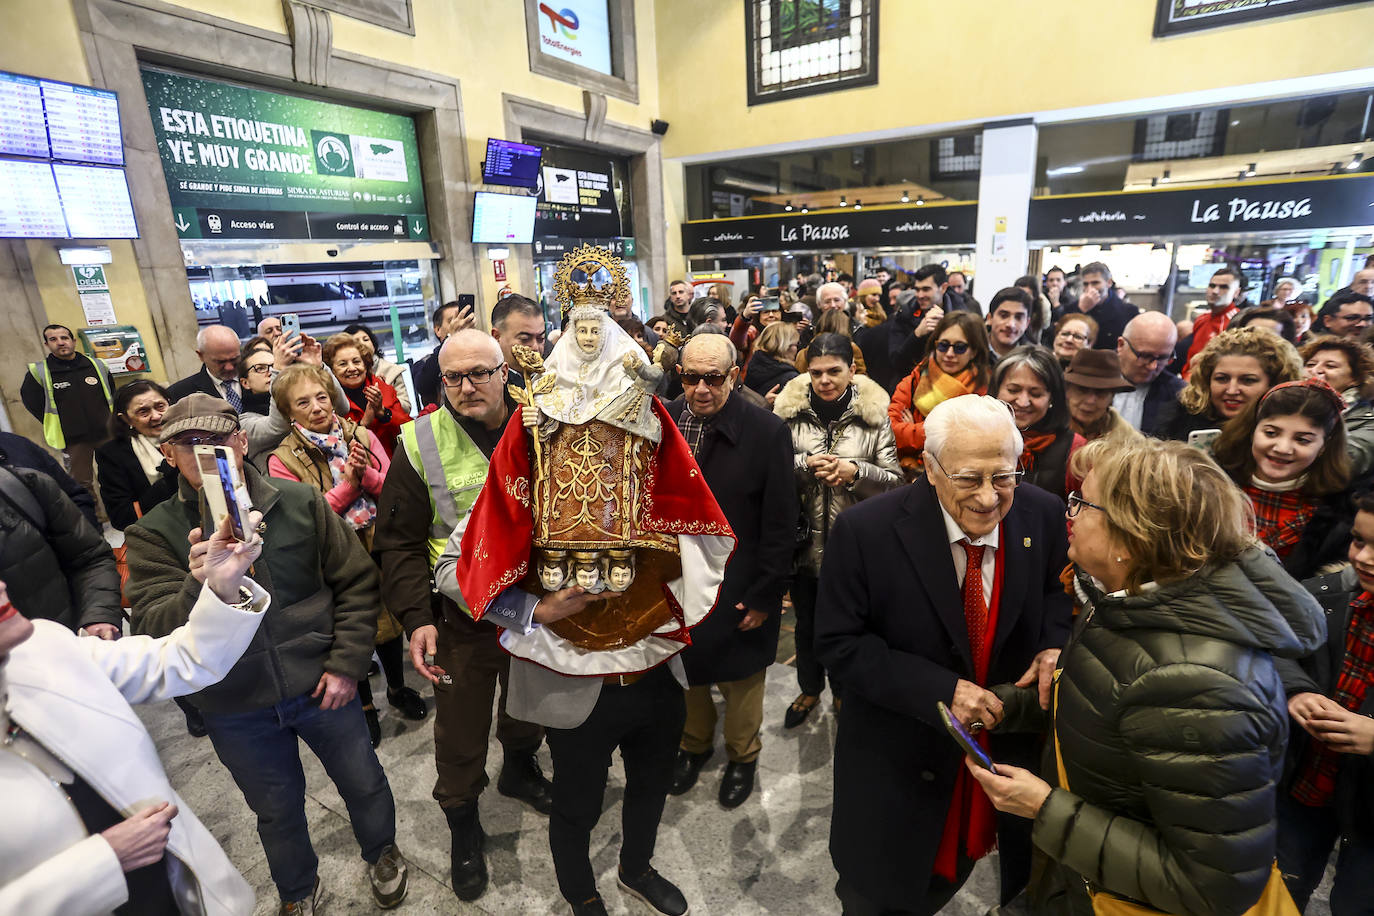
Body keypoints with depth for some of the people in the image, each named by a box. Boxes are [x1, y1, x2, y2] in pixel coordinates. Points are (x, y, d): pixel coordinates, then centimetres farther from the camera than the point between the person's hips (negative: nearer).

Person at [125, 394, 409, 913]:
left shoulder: (302, 503, -10)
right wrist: (201, 588, -40)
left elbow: (357, 584, -4)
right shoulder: (154, 535, -9)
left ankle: (382, 853, 51)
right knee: (277, 811, 22)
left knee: (363, 782, 19)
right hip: (236, 710, 1)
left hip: (321, 686, 0)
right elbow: (154, 632, -19)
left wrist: (346, 664, -9)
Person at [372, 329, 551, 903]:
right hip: (461, 618, -2)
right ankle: (462, 823, 41)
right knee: (461, 730, 13)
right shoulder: (421, 442, -12)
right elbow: (399, 541, -8)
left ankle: (520, 770, 56)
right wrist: (416, 617, -15)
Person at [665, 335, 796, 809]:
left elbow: (779, 525, -13)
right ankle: (694, 743, 51)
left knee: (740, 679, 18)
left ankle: (743, 755, 46)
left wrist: (764, 595, -12)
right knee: (686, 670, 23)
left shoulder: (767, 431, -16)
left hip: (737, 589, -3)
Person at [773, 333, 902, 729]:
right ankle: (810, 688, 45)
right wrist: (804, 464, -18)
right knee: (807, 621, 20)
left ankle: (845, 690, 44)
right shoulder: (789, 409, -4)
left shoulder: (874, 413, -7)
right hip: (805, 538, 2)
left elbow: (895, 479, -5)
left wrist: (856, 471, -22)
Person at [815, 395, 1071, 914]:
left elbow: (1057, 587, 7)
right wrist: (942, 690, -27)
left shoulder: (1043, 516, -12)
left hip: (1013, 744, 4)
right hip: (902, 758, -3)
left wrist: (1054, 644, -15)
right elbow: (839, 643, -20)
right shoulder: (865, 531, -25)